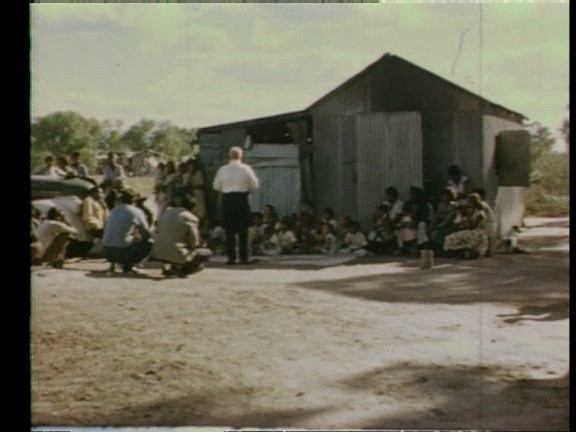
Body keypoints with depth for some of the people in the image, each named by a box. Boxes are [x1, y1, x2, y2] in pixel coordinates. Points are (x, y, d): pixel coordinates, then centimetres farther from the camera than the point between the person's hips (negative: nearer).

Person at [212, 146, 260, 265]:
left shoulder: (223, 169, 2)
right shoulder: (246, 168, -5)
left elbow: (216, 186, 9)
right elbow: (255, 184, 0)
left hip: (227, 199, 2)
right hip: (242, 199, -2)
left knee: (229, 230, 7)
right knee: (243, 230, 4)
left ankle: (231, 257, 5)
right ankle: (243, 257, 4)